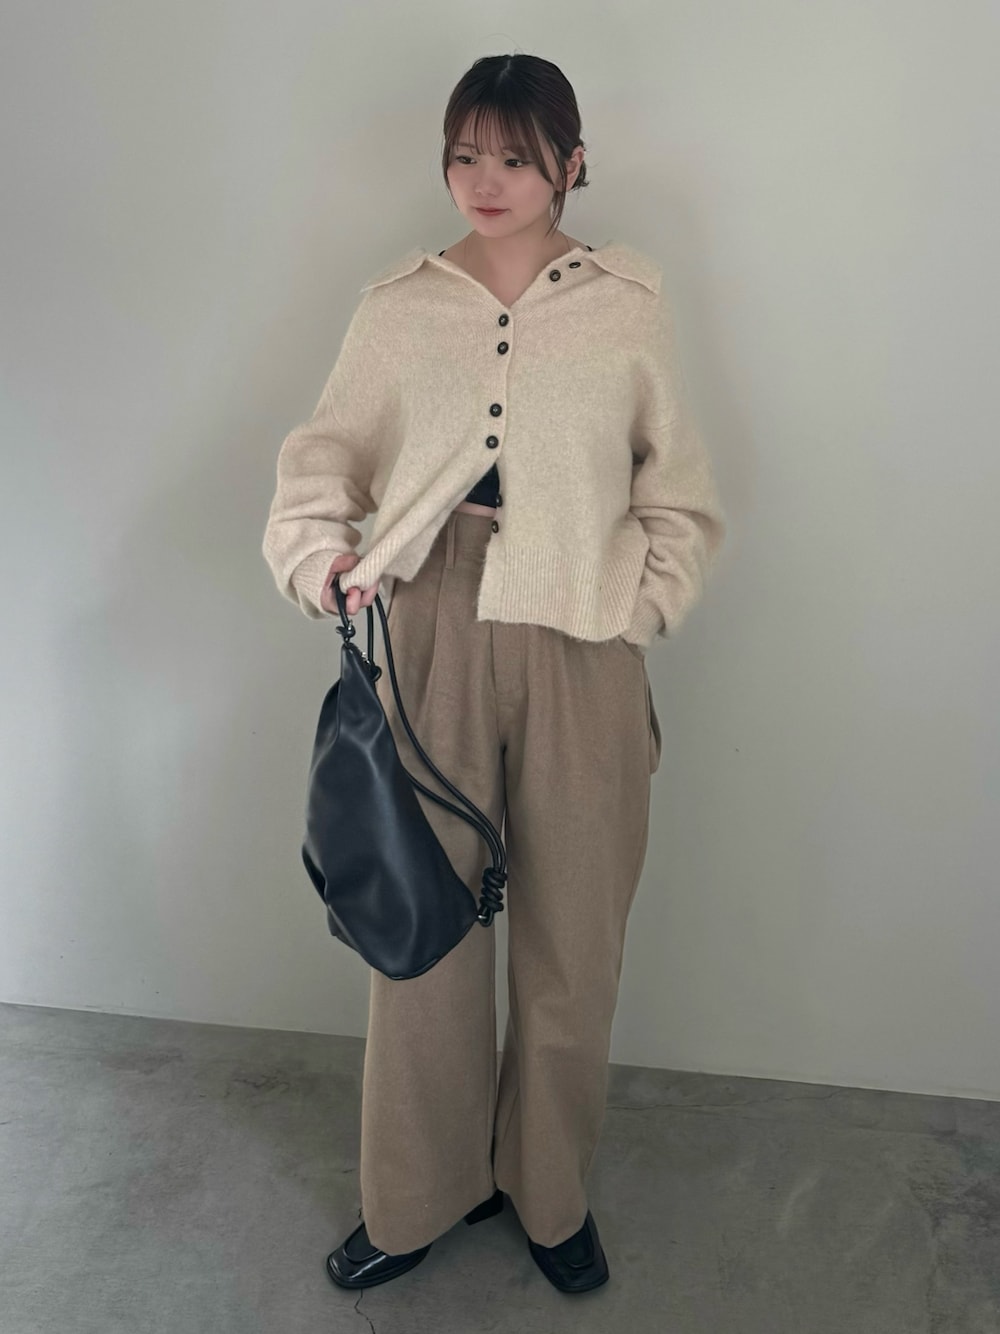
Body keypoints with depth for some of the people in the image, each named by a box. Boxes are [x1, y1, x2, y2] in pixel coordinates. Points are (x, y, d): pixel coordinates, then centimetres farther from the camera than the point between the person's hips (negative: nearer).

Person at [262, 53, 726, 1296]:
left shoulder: (627, 304, 5)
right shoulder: (396, 304, 9)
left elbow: (680, 489, 9)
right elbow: (325, 453, 10)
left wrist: (640, 602, -4)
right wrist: (319, 555, -8)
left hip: (577, 645, 0)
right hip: (429, 632, 1)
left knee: (572, 934, 8)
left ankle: (551, 1193, 32)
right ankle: (421, 1194, 29)